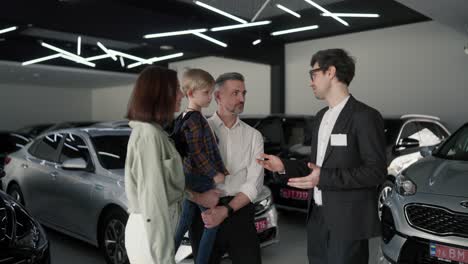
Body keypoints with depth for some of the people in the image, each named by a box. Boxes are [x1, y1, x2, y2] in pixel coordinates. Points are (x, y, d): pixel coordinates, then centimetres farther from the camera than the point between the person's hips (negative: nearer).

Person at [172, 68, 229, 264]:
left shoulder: (184, 117, 10)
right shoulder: (195, 119, -20)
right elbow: (197, 152, -23)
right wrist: (215, 174, -15)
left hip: (191, 176, 9)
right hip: (200, 178, -9)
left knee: (185, 222, 18)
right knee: (212, 223, 2)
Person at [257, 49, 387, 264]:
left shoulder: (365, 116, -13)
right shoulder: (321, 117, 13)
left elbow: (377, 172, -18)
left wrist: (324, 178, -25)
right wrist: (284, 167, 5)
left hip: (348, 221, -7)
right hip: (317, 217, 7)